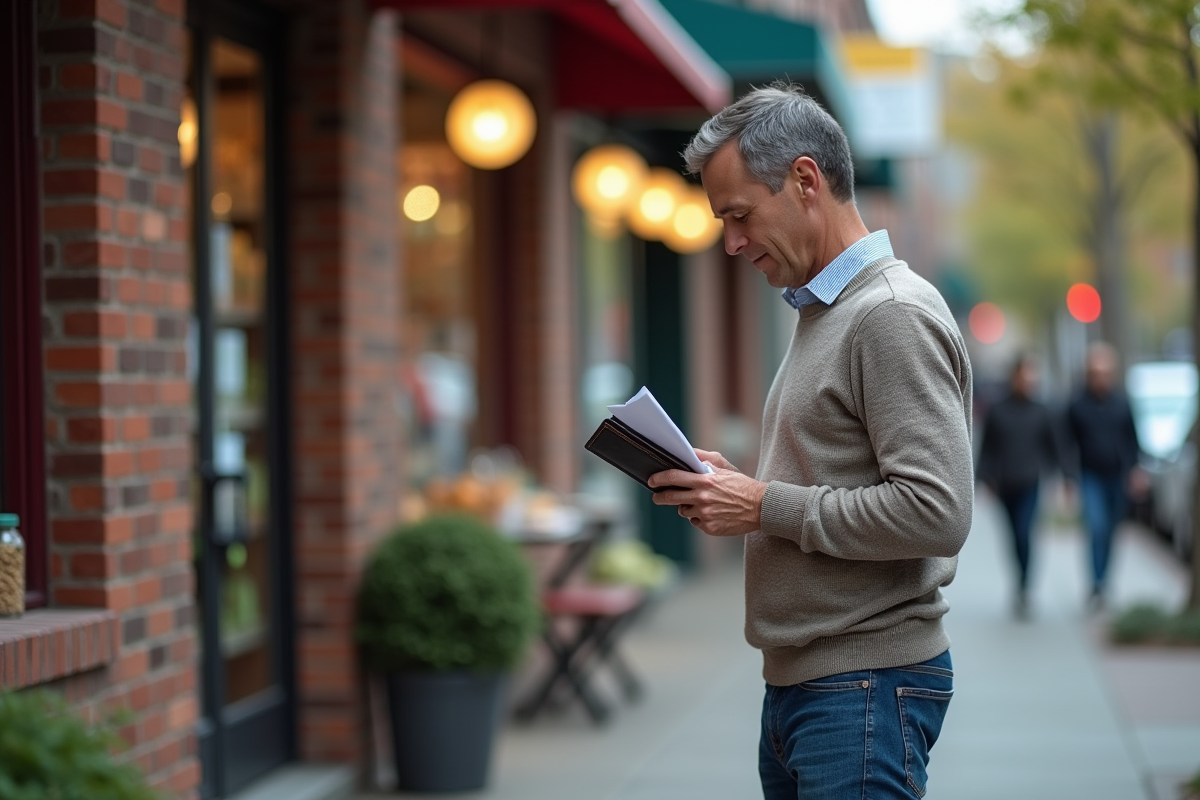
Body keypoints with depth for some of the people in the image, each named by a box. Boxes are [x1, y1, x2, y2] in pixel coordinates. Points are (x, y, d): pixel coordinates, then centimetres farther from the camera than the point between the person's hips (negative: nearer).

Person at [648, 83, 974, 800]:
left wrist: (768, 506, -17)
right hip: (797, 685, 9)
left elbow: (935, 511, -23)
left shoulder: (894, 316, -14)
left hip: (867, 686, -9)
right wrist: (736, 487, 6)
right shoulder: (820, 310, 17)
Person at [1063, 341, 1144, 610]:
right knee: (1097, 527, -18)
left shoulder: (1121, 403, 2)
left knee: (1110, 531, 11)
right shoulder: (1077, 406, -3)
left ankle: (1102, 583, 26)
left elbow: (1131, 439, 8)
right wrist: (1071, 477, -5)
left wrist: (1136, 470, -1)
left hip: (1117, 477, 3)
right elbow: (1070, 444, 0)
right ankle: (1097, 587, -20)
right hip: (1091, 477, -3)